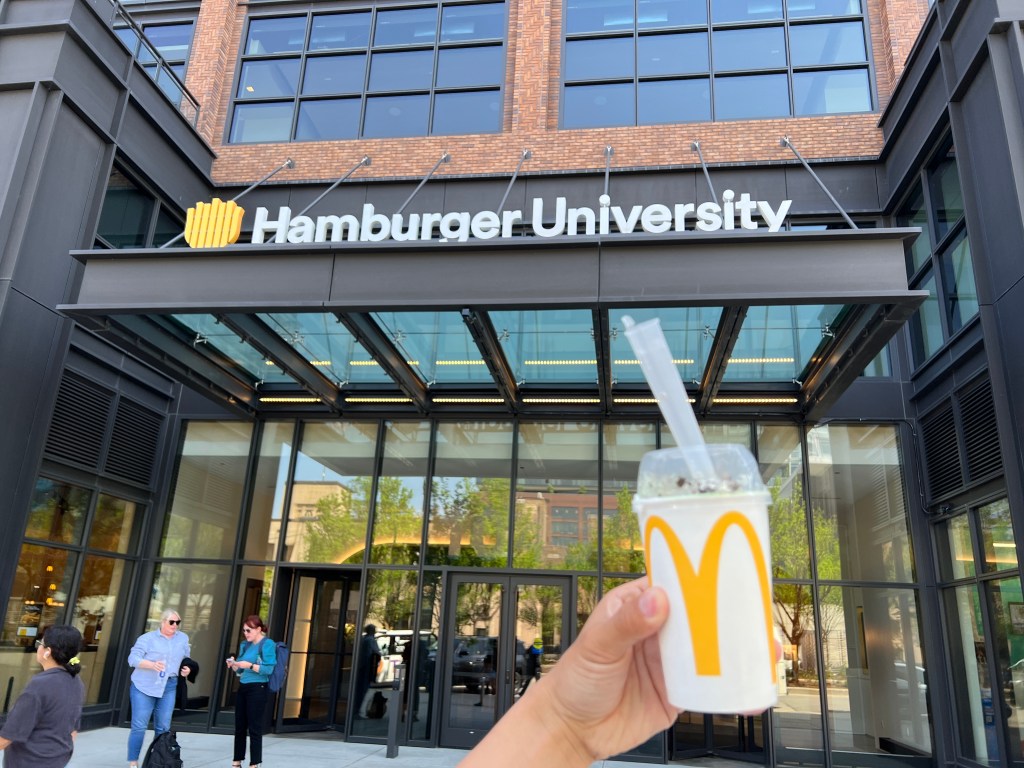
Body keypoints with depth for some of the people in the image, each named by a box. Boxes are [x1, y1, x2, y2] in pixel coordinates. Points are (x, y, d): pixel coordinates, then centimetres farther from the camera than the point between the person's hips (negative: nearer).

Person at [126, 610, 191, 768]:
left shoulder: (183, 638, 10)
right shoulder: (148, 638, -3)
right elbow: (133, 658, -10)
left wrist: (187, 669, -2)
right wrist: (152, 665, -25)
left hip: (169, 688, 4)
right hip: (144, 686, -4)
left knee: (163, 728, 6)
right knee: (139, 726, -2)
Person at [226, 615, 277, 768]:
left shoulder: (267, 644, -10)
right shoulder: (245, 644, 13)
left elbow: (269, 669, -17)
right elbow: (239, 671, 18)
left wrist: (249, 665, -23)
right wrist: (234, 665, -3)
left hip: (258, 689, -7)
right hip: (242, 688, 7)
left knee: (254, 728, -2)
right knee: (239, 727, 12)